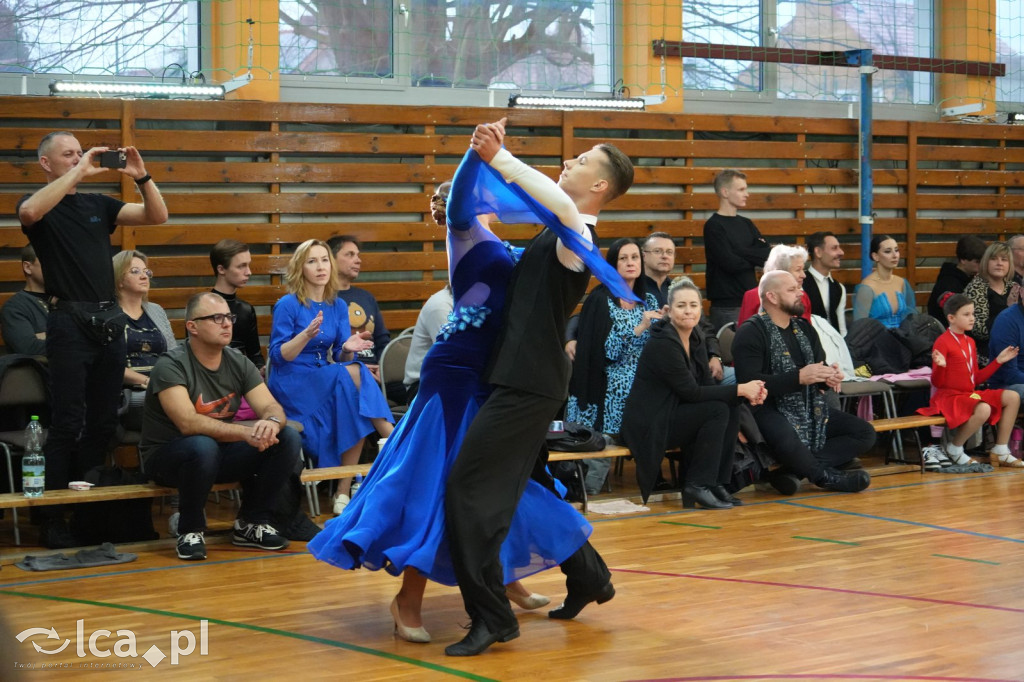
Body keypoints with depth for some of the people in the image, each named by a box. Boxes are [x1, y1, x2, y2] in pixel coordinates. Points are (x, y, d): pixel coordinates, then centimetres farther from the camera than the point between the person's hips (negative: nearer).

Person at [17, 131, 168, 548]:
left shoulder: (98, 204, 15)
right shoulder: (40, 205, 1)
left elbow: (157, 216, 9)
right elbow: (30, 212, -25)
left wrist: (141, 177, -8)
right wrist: (78, 172, -21)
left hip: (109, 321, 5)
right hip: (70, 322, -5)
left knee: (103, 424, 7)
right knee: (67, 424, -7)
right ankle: (52, 516, -3)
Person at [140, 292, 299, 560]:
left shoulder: (238, 362, 1)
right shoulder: (171, 365, -18)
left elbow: (271, 406, -6)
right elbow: (188, 423, -30)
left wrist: (272, 422, -32)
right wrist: (247, 432, -39)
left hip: (220, 454, 6)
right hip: (166, 457, -6)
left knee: (287, 438, -14)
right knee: (202, 446, -40)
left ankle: (251, 524, 1)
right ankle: (190, 530, -15)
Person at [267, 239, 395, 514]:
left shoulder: (338, 306, 10)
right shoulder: (288, 305, -6)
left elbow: (339, 358, 6)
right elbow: (278, 356, -11)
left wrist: (348, 349, -18)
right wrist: (306, 335, -27)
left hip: (326, 380, 5)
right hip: (291, 383, -5)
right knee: (353, 374, -30)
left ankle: (344, 490, -26)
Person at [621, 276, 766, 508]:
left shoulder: (696, 339, 7)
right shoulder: (663, 343, -20)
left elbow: (707, 384, 4)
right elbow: (691, 392, -22)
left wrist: (748, 393, -14)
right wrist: (740, 389, -20)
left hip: (674, 414, 8)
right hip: (648, 426, -8)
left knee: (732, 407, -9)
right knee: (718, 410, -22)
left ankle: (716, 483, -4)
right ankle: (697, 486, -14)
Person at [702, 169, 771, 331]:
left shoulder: (746, 224, 15)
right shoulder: (713, 226, -7)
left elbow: (770, 256, 4)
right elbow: (730, 263, -16)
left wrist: (742, 252, -10)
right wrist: (755, 258, 2)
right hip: (727, 306, -7)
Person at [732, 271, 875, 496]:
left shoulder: (803, 328, 18)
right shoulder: (750, 333, -8)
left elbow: (819, 366, 22)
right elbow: (749, 382, -20)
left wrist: (829, 377, -4)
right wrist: (799, 377, -24)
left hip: (811, 408, 8)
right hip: (769, 409, -8)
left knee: (865, 433, -6)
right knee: (787, 441, -40)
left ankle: (796, 469, -20)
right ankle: (828, 476, -11)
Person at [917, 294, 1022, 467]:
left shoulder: (970, 342, 15)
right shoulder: (943, 342, -11)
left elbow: (977, 378, 19)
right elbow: (937, 383, -13)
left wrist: (999, 361, 17)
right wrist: (940, 366, -34)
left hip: (970, 394, 9)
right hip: (949, 396, -9)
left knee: (1013, 397, -1)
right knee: (983, 409, -35)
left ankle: (1001, 451, 3)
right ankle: (954, 449, -13)